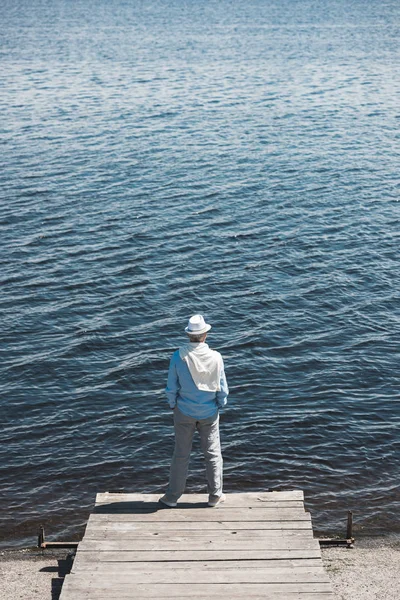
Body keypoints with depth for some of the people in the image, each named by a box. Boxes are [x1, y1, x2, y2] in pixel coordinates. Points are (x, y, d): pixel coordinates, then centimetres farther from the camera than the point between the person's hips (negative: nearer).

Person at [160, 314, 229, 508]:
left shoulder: (178, 357, -16)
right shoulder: (215, 357, -14)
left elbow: (171, 388, -9)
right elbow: (222, 389, -6)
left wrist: (173, 405, 9)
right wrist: (219, 405, 12)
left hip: (184, 412, 0)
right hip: (209, 412, 0)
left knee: (181, 455, 11)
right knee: (213, 454, 14)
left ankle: (172, 496, 20)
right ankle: (215, 495, 21)